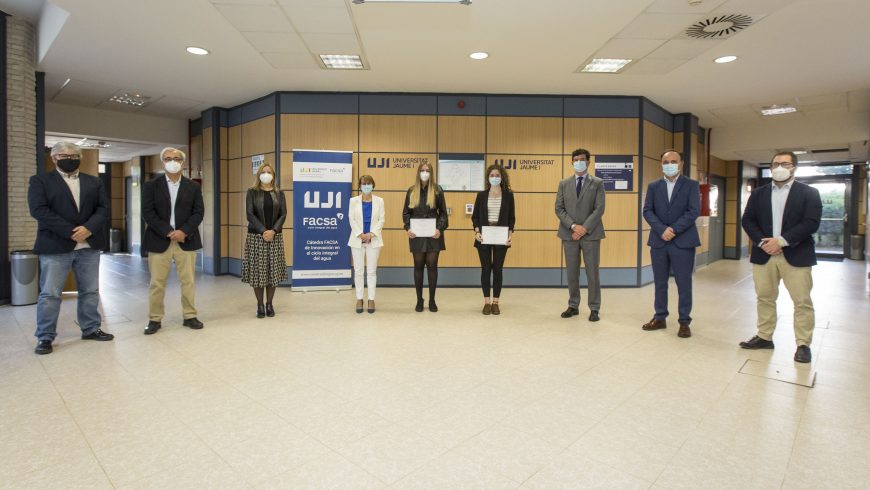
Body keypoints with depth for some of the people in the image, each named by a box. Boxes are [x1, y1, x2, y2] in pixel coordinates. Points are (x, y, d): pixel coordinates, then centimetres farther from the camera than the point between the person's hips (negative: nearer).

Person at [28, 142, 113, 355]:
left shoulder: (94, 182, 13)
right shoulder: (40, 180, 2)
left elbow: (103, 208, 3)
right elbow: (39, 210, -10)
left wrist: (88, 228, -15)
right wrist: (71, 232, -18)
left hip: (89, 246, 3)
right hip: (55, 246, -3)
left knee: (90, 291, 10)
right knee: (50, 294, 1)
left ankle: (91, 329, 22)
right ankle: (45, 337, 12)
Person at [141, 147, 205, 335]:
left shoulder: (193, 186, 7)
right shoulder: (151, 185, 4)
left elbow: (198, 212, 1)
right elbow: (148, 212, -4)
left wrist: (184, 231, -13)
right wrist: (168, 232, -14)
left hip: (186, 240, 1)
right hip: (159, 240, -1)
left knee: (188, 281, 4)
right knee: (157, 283, 4)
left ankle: (189, 316, 15)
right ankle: (155, 319, 15)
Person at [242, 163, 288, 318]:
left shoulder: (279, 193, 10)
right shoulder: (252, 192, 4)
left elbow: (283, 214, 2)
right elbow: (250, 214, -5)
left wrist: (273, 231, -13)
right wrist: (263, 231, -15)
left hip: (275, 237, 2)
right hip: (256, 236, -2)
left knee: (273, 270, 2)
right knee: (257, 270, -1)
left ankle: (269, 304, 13)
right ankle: (260, 305, 9)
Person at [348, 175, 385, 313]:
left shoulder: (379, 201, 4)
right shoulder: (353, 201, 4)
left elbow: (381, 220, -1)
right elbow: (352, 219, -1)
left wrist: (371, 234, -13)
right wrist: (360, 234, -13)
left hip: (374, 240, 0)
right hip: (357, 240, 0)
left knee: (372, 271, 3)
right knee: (358, 271, 4)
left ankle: (371, 299, 10)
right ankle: (359, 299, 13)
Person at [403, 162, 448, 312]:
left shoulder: (437, 190, 3)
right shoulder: (411, 191, 7)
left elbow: (443, 212, 2)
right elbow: (406, 212, 8)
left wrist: (440, 228, -12)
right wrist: (408, 228, -8)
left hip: (433, 234, -1)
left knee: (432, 265, 2)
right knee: (418, 265, 6)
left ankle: (432, 300, 14)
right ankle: (419, 300, 17)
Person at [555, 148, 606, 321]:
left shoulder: (597, 183, 4)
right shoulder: (564, 184, 10)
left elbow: (599, 209, -5)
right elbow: (559, 209, 2)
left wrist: (584, 228, -14)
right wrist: (573, 226, -11)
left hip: (591, 234, -2)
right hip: (569, 233, 2)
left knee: (592, 272, 2)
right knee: (572, 273, 8)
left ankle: (594, 309, 11)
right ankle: (573, 306, 19)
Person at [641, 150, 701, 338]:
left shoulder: (692, 185, 3)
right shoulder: (653, 186, 10)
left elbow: (694, 211, -8)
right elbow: (647, 211, 0)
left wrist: (673, 230, -16)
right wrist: (662, 230, -14)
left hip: (683, 241, -2)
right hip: (658, 241, 3)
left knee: (684, 284, 2)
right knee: (660, 282, 10)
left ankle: (684, 322, 12)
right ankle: (660, 318, 21)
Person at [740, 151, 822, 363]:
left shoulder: (809, 193, 1)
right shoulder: (758, 193, 10)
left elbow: (812, 223, -9)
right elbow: (747, 220, 4)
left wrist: (782, 241, -18)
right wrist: (762, 242, -11)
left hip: (796, 255, -3)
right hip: (763, 254, 3)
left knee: (802, 302, 1)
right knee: (764, 298, 10)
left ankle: (803, 344, 12)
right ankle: (764, 337, 21)